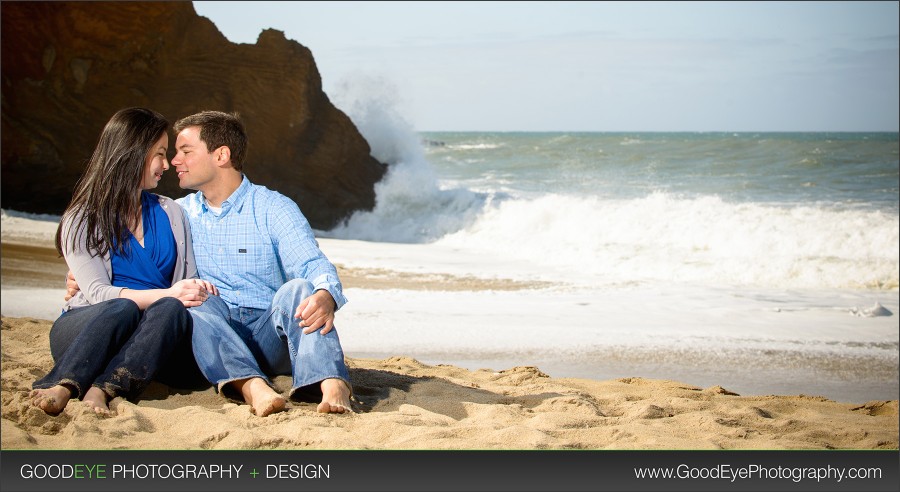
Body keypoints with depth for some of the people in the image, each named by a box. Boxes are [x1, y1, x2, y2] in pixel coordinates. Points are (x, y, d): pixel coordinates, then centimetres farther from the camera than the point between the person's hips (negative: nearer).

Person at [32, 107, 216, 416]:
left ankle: (102, 391, -51)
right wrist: (166, 294, -23)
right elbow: (97, 292, -9)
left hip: (150, 345, 3)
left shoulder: (170, 213, 20)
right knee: (123, 308, -36)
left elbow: (188, 280, 16)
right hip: (85, 328, -3)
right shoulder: (82, 220, 5)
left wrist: (199, 290, -10)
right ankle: (63, 387, -56)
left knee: (172, 309, -32)